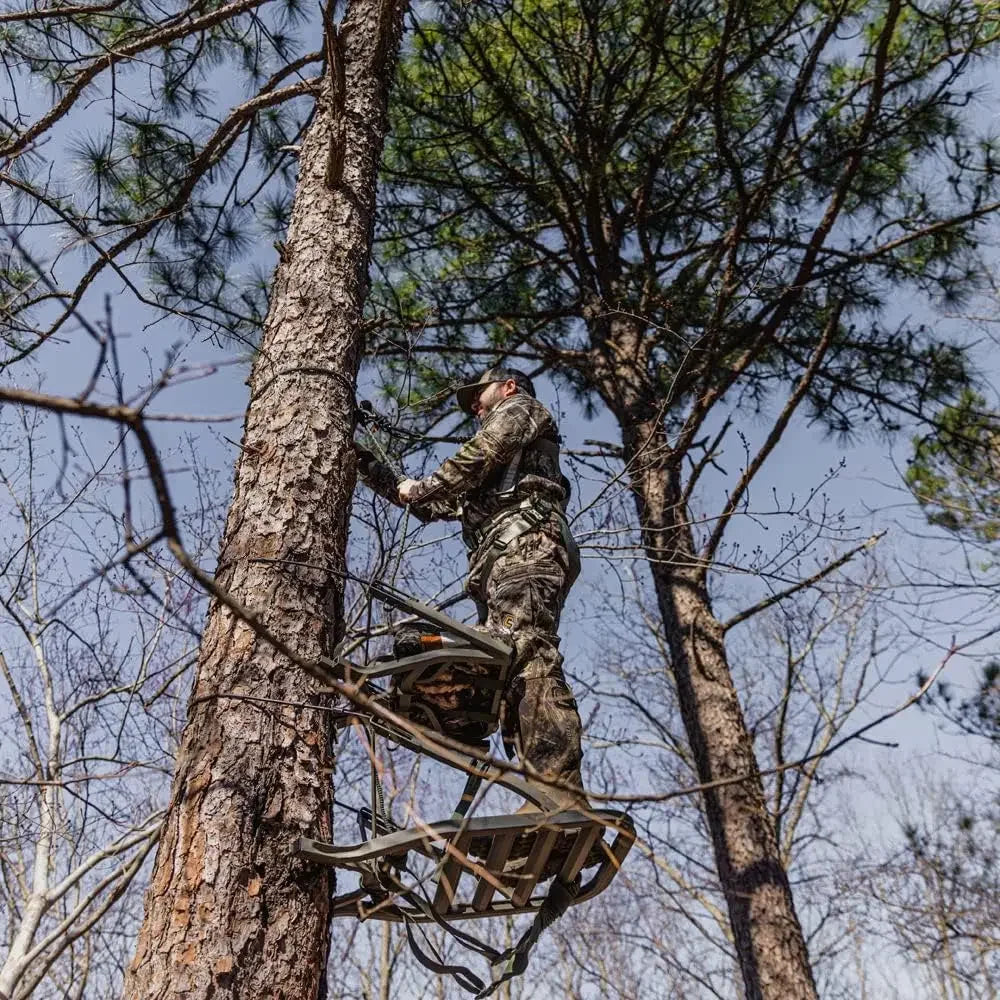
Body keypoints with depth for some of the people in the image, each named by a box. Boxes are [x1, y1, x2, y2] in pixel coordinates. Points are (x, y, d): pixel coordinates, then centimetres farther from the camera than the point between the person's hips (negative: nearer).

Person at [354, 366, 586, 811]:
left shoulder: (517, 407, 20)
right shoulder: (490, 475, 44)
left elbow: (482, 453, -1)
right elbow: (432, 505, 43)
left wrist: (422, 486, 10)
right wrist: (370, 468, 42)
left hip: (523, 544, -9)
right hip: (497, 563, 9)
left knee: (528, 657, -27)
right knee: (507, 674, -7)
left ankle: (560, 795, -40)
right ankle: (556, 807, -17)